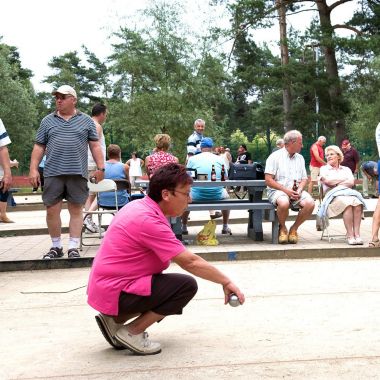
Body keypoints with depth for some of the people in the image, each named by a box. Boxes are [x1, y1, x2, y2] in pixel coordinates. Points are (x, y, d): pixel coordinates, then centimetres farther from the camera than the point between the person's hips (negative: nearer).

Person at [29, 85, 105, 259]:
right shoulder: (47, 121, 12)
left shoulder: (86, 121, 10)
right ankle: (56, 246, 15)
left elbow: (95, 146, 8)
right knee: (52, 210, 2)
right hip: (53, 173, 1)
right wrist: (33, 169, 2)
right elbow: (39, 147, 11)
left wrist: (100, 167, -1)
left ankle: (73, 247, 7)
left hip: (78, 173, -1)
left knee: (76, 210, 2)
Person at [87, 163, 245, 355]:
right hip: (115, 292, -10)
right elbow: (189, 262, -19)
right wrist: (226, 282, -9)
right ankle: (132, 333, -8)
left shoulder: (139, 206, 7)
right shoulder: (149, 221, -22)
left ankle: (115, 320, 13)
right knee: (187, 286, -13)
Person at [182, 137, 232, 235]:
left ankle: (184, 227, 31)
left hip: (197, 195, -1)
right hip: (217, 195, 1)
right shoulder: (220, 159, 5)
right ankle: (225, 227, 36)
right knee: (226, 195, 34)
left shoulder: (192, 159, 1)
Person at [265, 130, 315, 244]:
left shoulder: (300, 158, 18)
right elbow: (268, 180, -8)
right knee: (284, 203, -39)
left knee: (310, 203, -26)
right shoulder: (275, 156, 0)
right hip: (277, 190, -5)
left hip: (296, 191, 5)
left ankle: (294, 229, -4)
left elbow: (304, 179, 16)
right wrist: (286, 190, -17)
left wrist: (299, 191, -7)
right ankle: (282, 228, -8)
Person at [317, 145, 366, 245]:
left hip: (348, 193, 3)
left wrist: (337, 184, -2)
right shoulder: (324, 168, 21)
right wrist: (345, 179, 7)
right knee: (347, 203, -36)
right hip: (333, 195, -3)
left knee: (357, 203, -34)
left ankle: (357, 234, -39)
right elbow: (327, 181, 0)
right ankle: (350, 235, -38)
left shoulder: (346, 169, 27)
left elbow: (351, 182, 8)